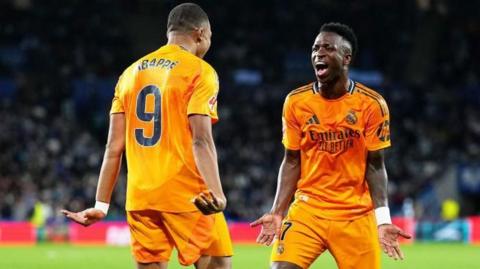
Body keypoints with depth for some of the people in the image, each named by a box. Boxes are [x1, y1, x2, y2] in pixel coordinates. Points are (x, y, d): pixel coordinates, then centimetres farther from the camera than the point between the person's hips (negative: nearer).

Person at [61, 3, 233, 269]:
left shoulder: (131, 73, 14)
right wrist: (216, 193, -26)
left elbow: (114, 147, 11)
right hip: (186, 196, -5)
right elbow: (201, 140, -16)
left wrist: (101, 204, 13)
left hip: (140, 197, 6)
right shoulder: (200, 72, -3)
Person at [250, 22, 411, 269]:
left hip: (356, 216, -1)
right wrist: (277, 212, -4)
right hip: (307, 210, 1)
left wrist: (383, 219, -11)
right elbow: (291, 162, 7)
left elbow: (375, 165, -1)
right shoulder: (295, 102, 0)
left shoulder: (372, 104, -5)